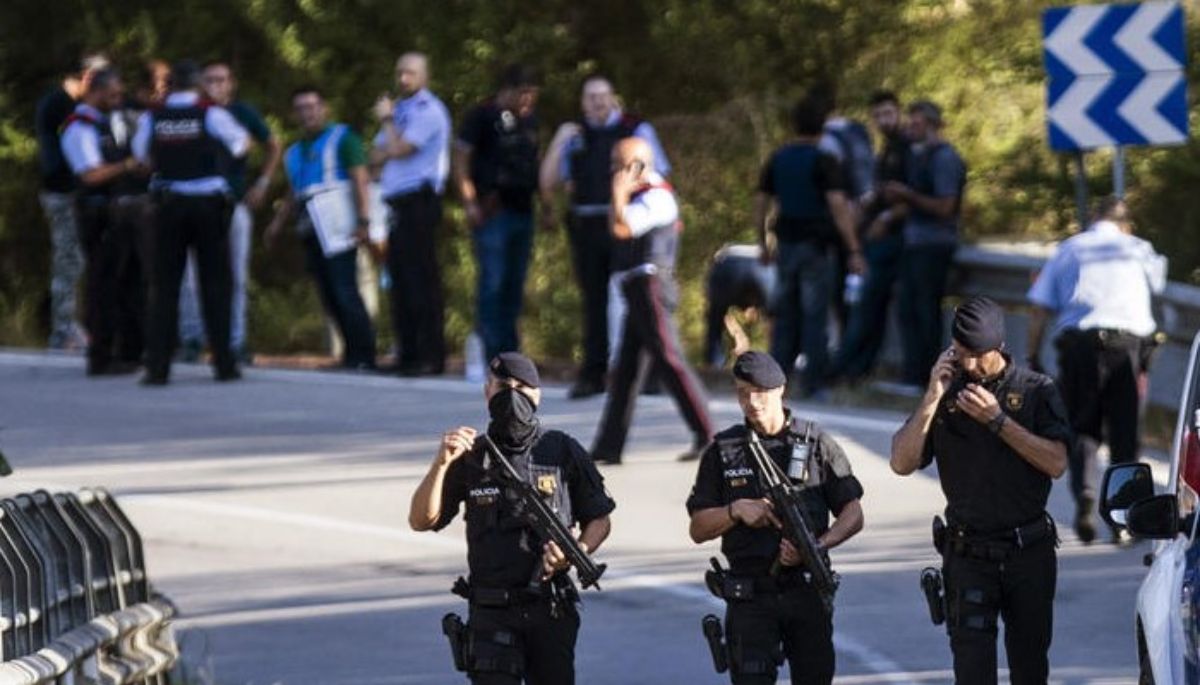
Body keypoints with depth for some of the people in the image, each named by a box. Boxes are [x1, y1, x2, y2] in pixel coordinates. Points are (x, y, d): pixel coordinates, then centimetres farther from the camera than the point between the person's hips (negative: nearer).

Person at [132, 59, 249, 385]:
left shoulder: (152, 118, -1)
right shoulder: (212, 115, -6)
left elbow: (142, 156, 14)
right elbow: (241, 143, 11)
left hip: (169, 205, 1)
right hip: (209, 205, -1)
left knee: (164, 285, 3)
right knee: (215, 284, 7)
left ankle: (158, 366, -4)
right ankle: (224, 363, 7)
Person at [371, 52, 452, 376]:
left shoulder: (429, 111, -7)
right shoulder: (399, 110, 21)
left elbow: (399, 149, -15)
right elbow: (377, 155, 18)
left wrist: (387, 121, 0)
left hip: (419, 200, -9)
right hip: (397, 203, 9)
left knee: (421, 277, -11)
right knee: (400, 280, 9)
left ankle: (431, 357, -12)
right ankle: (408, 353, 13)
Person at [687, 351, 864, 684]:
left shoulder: (817, 444, 4)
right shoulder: (723, 451, 7)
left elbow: (853, 515, 4)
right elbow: (698, 529, 8)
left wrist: (817, 546, -15)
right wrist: (736, 510, -11)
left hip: (808, 591, 0)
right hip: (751, 595, 0)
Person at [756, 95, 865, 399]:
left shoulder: (777, 160, 7)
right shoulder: (824, 162, -10)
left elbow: (761, 204, 11)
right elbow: (838, 206, -20)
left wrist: (764, 244, 22)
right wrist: (854, 251, -21)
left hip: (786, 245, 5)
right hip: (816, 247, -5)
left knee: (786, 315, 12)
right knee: (814, 317, -1)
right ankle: (813, 385, -2)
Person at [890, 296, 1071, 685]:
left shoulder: (1036, 391, 1)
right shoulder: (945, 395, 6)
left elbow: (1056, 463, -10)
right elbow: (902, 463, -2)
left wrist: (998, 420, -16)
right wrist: (932, 399, -10)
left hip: (1029, 551, 0)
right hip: (969, 554, 0)